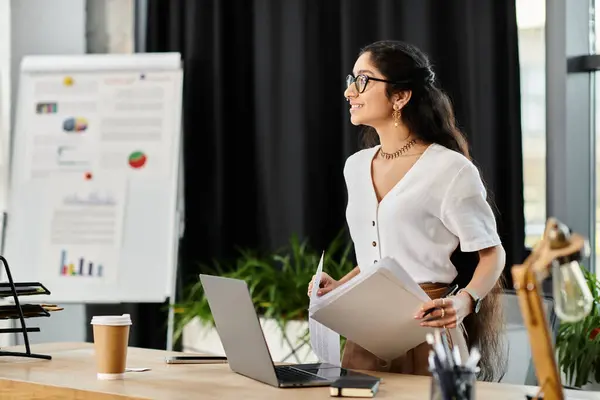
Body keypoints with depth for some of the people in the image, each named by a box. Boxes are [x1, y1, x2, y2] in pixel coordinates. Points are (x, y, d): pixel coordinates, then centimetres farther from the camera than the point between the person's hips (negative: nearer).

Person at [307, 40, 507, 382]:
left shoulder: (450, 170, -10)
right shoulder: (356, 167, 11)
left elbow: (491, 253, -6)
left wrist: (463, 303, -23)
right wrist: (340, 287, 6)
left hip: (426, 334, -6)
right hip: (365, 337, 6)